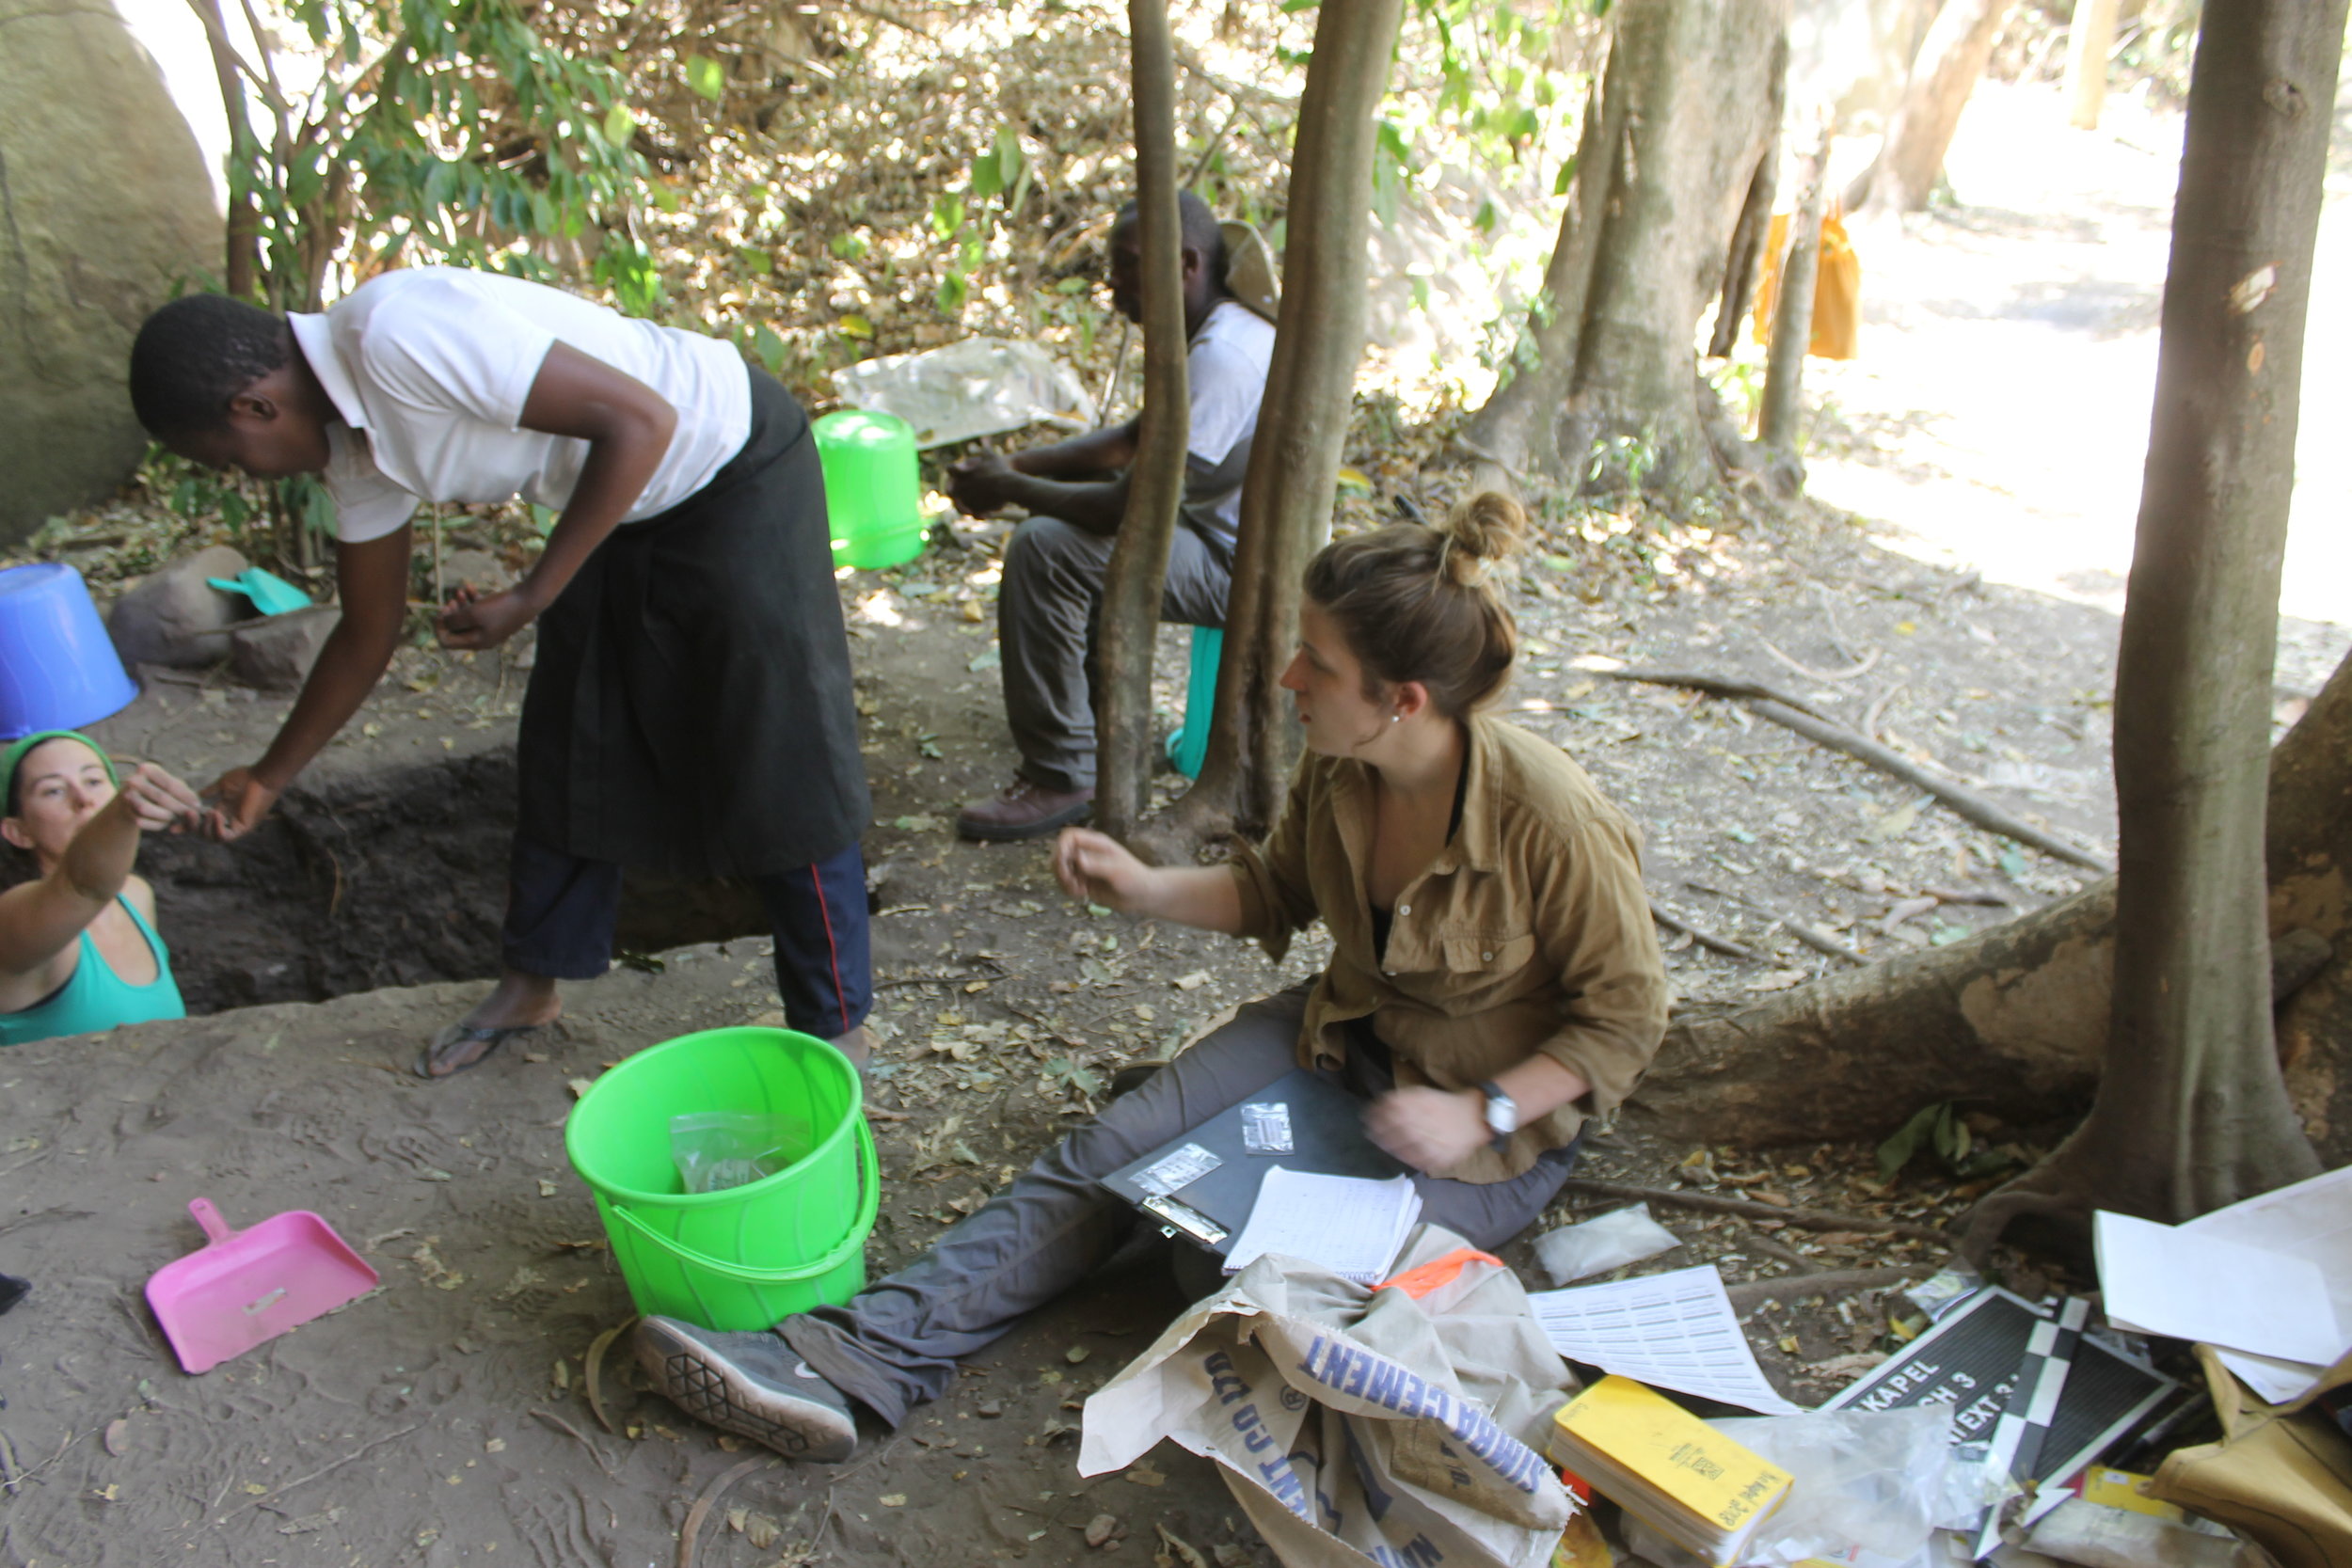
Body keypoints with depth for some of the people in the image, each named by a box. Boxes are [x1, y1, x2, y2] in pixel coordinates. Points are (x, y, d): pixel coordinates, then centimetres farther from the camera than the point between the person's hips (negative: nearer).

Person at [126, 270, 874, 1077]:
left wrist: (531, 598, -24)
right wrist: (269, 778, 22)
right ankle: (531, 985, 31)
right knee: (566, 752, 14)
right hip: (628, 504, 9)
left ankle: (836, 1029, 9)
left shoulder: (399, 335, -28)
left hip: (737, 472, -9)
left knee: (778, 770, -4)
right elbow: (368, 633, 13)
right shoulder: (355, 442, 1)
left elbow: (641, 421, -28)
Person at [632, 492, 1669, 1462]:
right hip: (1345, 1032, 5)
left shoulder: (1550, 820, -30)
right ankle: (859, 1353, -16)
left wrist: (1483, 1112, -25)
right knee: (1114, 1149, -12)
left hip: (1498, 1127, -4)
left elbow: (1626, 1015, -17)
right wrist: (1145, 888, -8)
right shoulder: (1336, 770, -12)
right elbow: (1275, 893, 7)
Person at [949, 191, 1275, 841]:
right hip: (1219, 528, 11)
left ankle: (1059, 778, -13)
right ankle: (1093, 709, 31)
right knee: (1057, 509, 24)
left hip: (1238, 566, -11)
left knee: (1043, 550, -21)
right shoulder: (1211, 333, 8)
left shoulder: (1221, 355, -25)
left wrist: (1011, 489, -15)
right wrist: (1020, 464, 6)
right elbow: (1136, 440, 18)